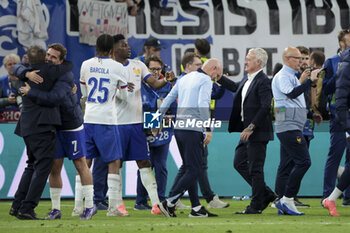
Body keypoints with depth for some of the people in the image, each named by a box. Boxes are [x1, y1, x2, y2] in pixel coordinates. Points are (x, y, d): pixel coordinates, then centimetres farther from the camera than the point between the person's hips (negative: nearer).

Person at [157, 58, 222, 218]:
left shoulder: (185, 78, 19)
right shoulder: (205, 80, -5)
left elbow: (168, 99, 19)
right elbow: (203, 104, -16)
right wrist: (208, 129, -17)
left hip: (179, 128, 9)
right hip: (193, 130, -9)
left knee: (190, 169, 11)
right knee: (194, 170, -6)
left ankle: (196, 208, 10)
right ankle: (169, 203, -11)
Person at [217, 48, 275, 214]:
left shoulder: (263, 82, -16)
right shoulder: (247, 79, 13)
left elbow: (266, 107, -24)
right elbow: (236, 88, 34)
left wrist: (251, 128, -24)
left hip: (258, 132, -10)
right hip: (247, 131, 10)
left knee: (255, 169, -4)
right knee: (239, 163, 13)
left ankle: (256, 206, 5)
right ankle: (266, 194, 20)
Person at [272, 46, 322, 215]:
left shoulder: (291, 76, 24)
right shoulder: (282, 76, -8)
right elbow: (292, 94, -25)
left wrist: (311, 115, 22)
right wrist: (310, 81, -26)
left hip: (292, 128, 11)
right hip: (289, 126, -11)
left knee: (287, 164, 7)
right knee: (303, 161, -15)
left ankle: (283, 204, 7)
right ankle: (287, 199, -14)